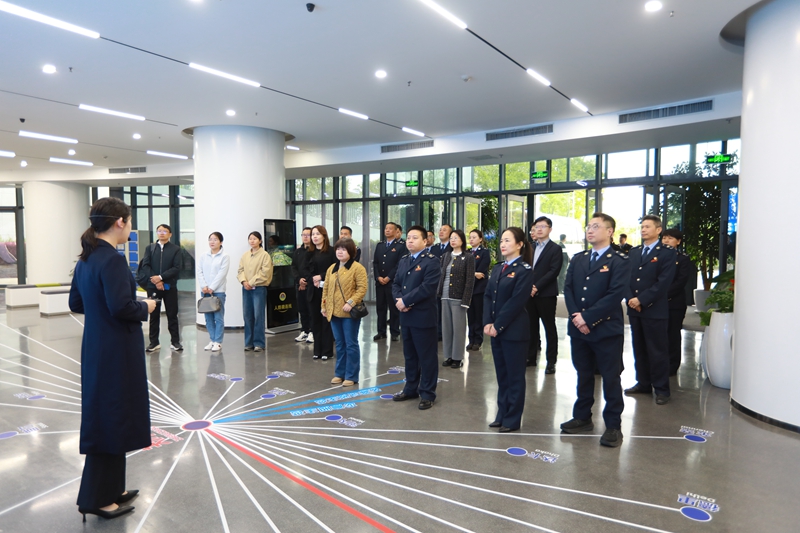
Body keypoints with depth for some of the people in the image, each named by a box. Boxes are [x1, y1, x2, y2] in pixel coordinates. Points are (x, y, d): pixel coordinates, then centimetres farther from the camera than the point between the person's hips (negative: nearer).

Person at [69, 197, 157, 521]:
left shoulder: (86, 258, 10)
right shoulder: (112, 260, -19)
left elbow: (76, 304, 16)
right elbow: (121, 306, -26)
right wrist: (145, 307, -9)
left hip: (97, 348, 10)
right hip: (116, 351, -10)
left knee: (105, 416, 17)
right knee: (111, 419, 1)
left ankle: (111, 488, 30)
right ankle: (95, 498, 13)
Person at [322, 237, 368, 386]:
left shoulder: (357, 268, -8)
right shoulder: (331, 268, 14)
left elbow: (362, 288, -14)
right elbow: (326, 289, 17)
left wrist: (351, 303, -22)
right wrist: (324, 306, 11)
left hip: (349, 313, -6)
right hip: (334, 313, 6)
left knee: (351, 344, 2)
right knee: (339, 345, 15)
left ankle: (351, 376, 11)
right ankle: (339, 373, 25)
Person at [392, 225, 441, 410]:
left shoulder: (431, 261, -10)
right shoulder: (403, 261, 15)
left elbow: (427, 288, -20)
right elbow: (396, 284, 13)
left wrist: (405, 301, -17)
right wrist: (398, 300, -8)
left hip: (423, 316, -7)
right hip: (406, 316, 7)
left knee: (427, 356, 3)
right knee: (409, 355, 17)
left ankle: (427, 393, 13)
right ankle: (411, 388, 30)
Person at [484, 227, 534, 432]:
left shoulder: (524, 270, -9)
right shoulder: (497, 268, 12)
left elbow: (517, 302, -16)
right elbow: (488, 296, 7)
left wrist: (497, 325, -15)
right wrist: (488, 323, -5)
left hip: (514, 331, -7)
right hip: (495, 329, 7)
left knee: (515, 376, 4)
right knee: (501, 374, 15)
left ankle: (513, 419, 15)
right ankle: (502, 414, 26)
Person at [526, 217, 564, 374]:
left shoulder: (555, 249, -3)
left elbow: (553, 271, -12)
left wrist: (537, 287, -17)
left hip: (546, 294, -5)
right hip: (530, 293, 5)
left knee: (550, 328, 3)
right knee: (532, 327, 11)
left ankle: (551, 362, 9)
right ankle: (531, 357, 20)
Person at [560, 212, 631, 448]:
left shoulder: (619, 261, -6)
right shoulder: (577, 259, 12)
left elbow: (615, 294, -16)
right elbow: (568, 289, 5)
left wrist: (587, 317, -18)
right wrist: (576, 316, -10)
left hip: (607, 329, -5)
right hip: (579, 329, 5)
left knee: (611, 379, 4)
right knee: (583, 376, 16)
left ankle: (613, 426, 15)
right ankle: (582, 417, 28)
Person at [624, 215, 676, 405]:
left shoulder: (667, 253, -4)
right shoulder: (633, 252, 14)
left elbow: (663, 282, -13)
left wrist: (642, 300, -17)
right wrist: (630, 298, -8)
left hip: (655, 310, -6)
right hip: (634, 309, 6)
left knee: (658, 351, 1)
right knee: (639, 349, 13)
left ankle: (661, 389, 10)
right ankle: (643, 383, 24)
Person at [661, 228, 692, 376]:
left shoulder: (683, 259, 2)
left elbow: (681, 281, -9)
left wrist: (665, 295, -17)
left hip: (675, 303, -3)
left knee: (672, 335, 3)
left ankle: (672, 366, 12)